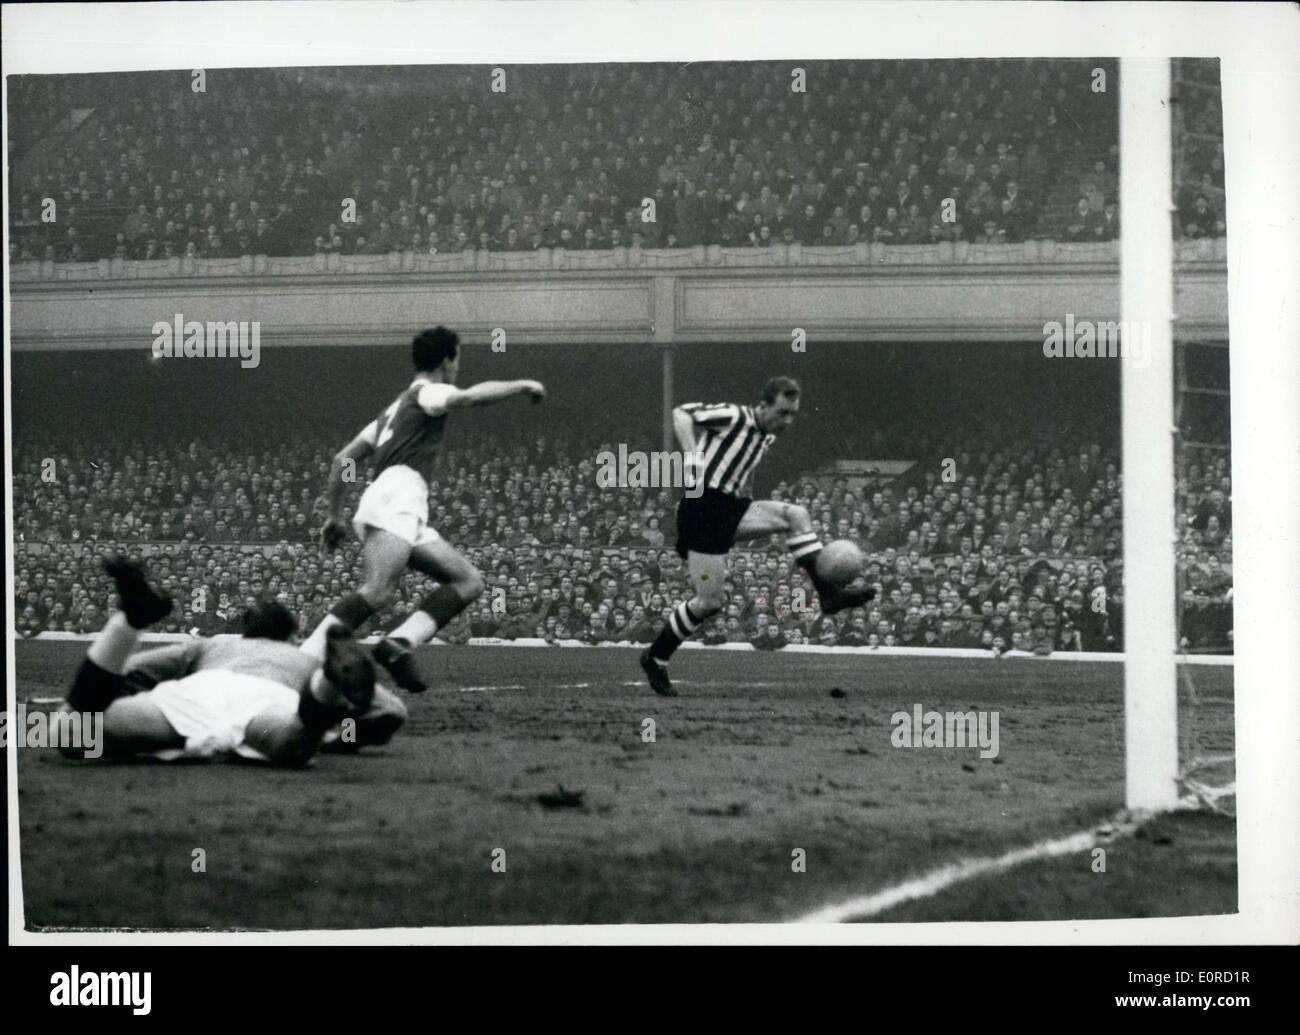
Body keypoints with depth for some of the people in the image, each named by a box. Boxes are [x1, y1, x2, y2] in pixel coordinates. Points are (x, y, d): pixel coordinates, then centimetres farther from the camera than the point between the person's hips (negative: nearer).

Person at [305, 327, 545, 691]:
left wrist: (334, 516, 30)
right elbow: (472, 396, -13)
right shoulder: (427, 393, 9)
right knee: (378, 592, -28)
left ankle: (399, 643, -15)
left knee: (469, 581, 4)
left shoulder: (395, 408, 33)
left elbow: (342, 459, 30)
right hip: (396, 499, -9)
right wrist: (523, 386, -1)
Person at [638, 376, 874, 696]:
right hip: (702, 506, -8)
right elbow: (681, 413, -14)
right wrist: (692, 458, -25)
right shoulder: (734, 417, -9)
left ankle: (829, 592, -12)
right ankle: (655, 658, 6)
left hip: (729, 507, 8)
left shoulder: (767, 437, 16)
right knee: (710, 601, -9)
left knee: (795, 515, -9)